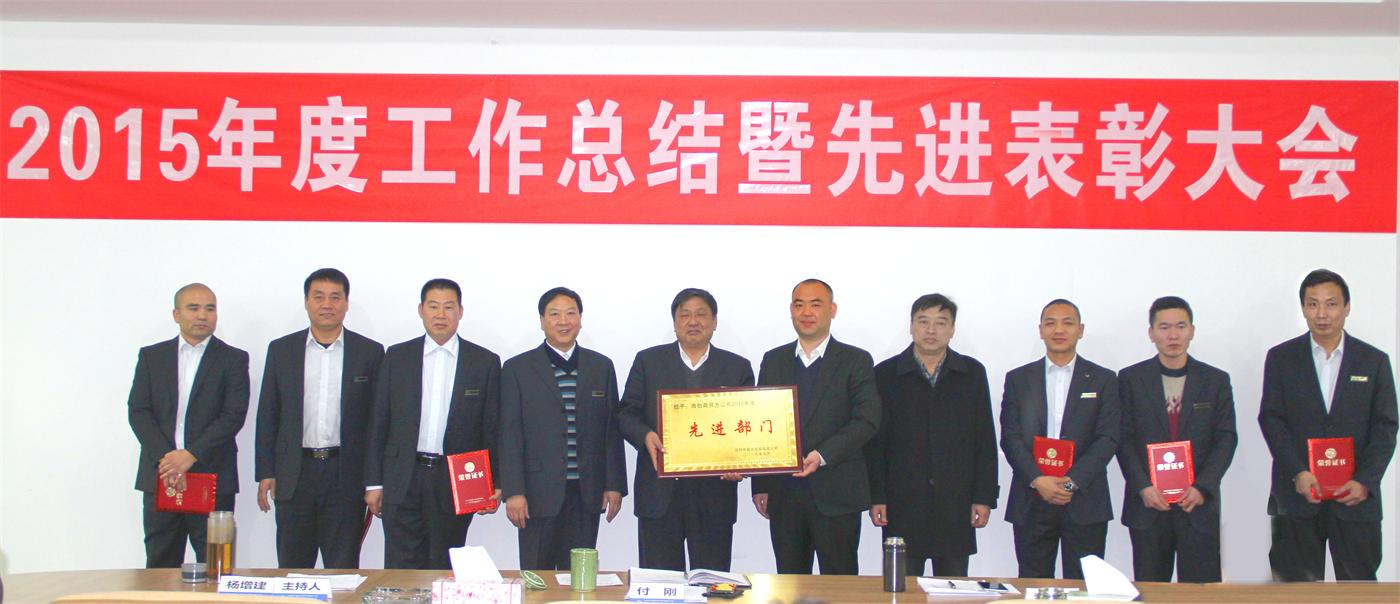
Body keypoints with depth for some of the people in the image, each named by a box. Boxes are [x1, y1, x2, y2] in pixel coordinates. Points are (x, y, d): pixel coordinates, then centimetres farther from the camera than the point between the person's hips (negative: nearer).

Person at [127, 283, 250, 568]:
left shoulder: (233, 359, 5)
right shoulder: (151, 356, 11)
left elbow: (233, 415, -5)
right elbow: (138, 411, 3)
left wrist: (191, 455, -15)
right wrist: (165, 458, -11)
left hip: (212, 477, -2)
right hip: (160, 478, 2)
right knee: (160, 567, 5)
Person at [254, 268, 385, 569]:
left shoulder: (370, 352, 3)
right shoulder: (281, 350, 7)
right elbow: (268, 415, 9)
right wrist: (265, 473, 3)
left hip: (347, 475, -1)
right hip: (294, 473, 1)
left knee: (343, 571, 3)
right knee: (292, 569, 6)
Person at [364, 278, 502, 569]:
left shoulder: (485, 362, 4)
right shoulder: (396, 357, 7)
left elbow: (492, 429, 4)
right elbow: (378, 423, 8)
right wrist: (374, 482, 3)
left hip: (456, 483, -1)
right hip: (402, 482, 1)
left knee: (445, 573, 6)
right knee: (401, 570, 0)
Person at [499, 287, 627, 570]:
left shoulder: (602, 367, 9)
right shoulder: (517, 369, 2)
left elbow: (612, 429, 9)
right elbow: (510, 434, -2)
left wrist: (615, 485, 4)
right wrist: (513, 491, -9)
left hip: (586, 493, 2)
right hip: (539, 492, -2)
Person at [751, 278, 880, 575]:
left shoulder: (856, 361, 1)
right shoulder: (773, 360, 12)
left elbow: (867, 421, -9)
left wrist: (822, 455, -21)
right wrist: (760, 484, 8)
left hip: (836, 495, -3)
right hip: (784, 493, 3)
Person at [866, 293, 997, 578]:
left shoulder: (973, 373, 7)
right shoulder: (886, 374, 3)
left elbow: (986, 441, 7)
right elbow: (875, 442, 2)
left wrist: (984, 497, 1)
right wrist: (876, 497, -3)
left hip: (956, 503, 1)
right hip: (903, 504, -1)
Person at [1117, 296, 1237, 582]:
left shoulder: (1216, 380, 6)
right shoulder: (1130, 378, 4)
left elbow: (1226, 439, 3)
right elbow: (1123, 439, 1)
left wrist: (1202, 488, -10)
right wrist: (1143, 487, -11)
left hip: (1198, 505, 0)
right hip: (1147, 505, 0)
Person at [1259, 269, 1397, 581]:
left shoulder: (1374, 361, 7)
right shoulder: (1280, 358, 5)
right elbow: (1271, 419, 0)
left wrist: (1365, 481, -10)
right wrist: (1298, 473, -13)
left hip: (1356, 495, 0)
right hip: (1297, 495, 0)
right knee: (1296, 582, 4)